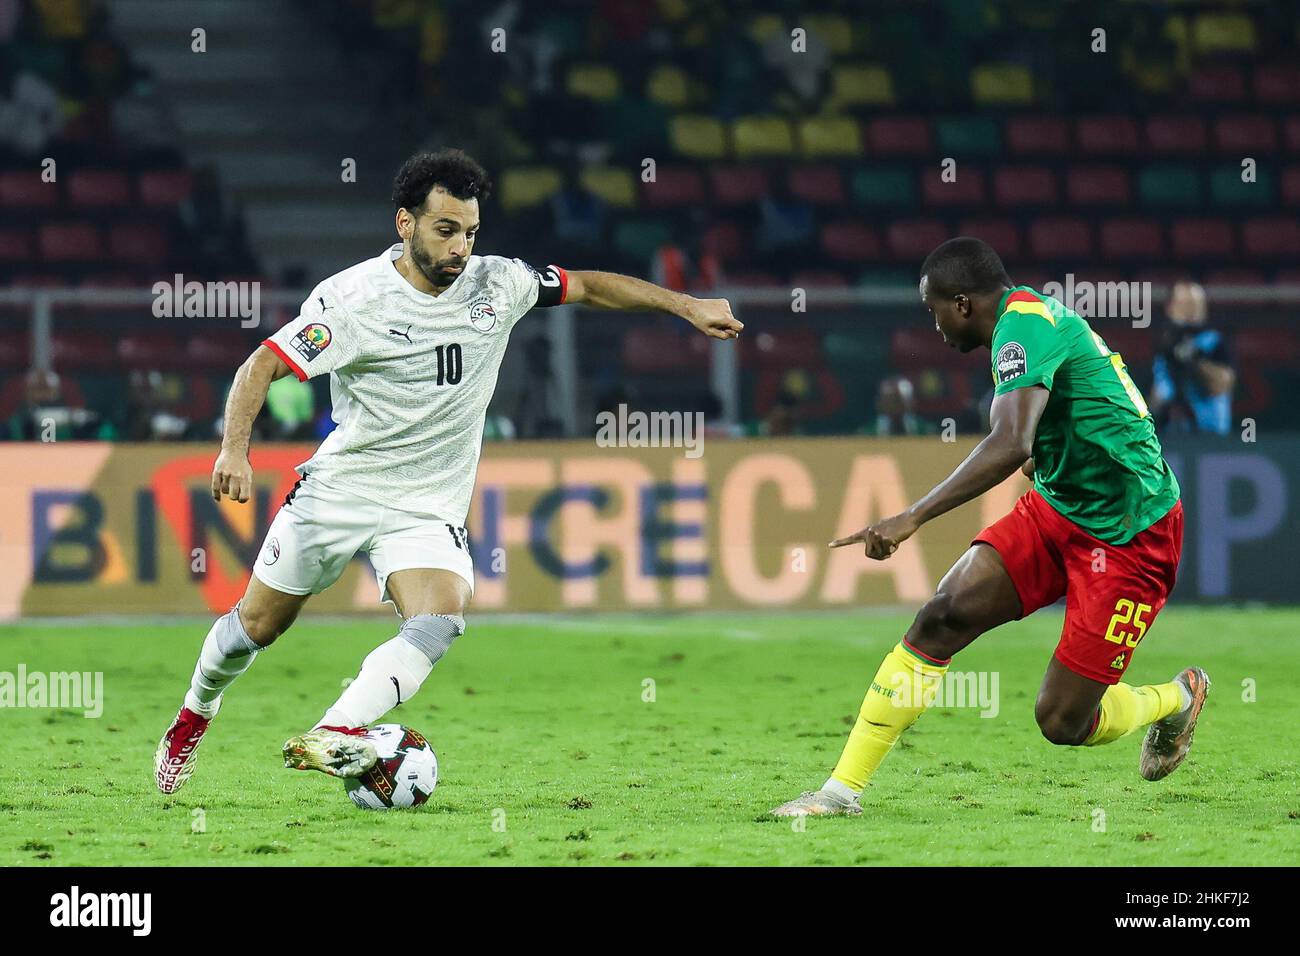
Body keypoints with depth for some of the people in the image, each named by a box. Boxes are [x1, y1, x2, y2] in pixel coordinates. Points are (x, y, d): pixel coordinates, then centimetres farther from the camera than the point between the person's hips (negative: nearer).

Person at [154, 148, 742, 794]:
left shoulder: (495, 285, -4)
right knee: (257, 624, 10)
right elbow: (263, 366, -18)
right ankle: (193, 719, 39)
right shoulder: (355, 297, -17)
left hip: (428, 509, 2)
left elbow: (586, 286, 12)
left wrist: (683, 305, 8)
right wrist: (234, 448, -34)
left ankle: (332, 737, -39)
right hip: (338, 491, -2)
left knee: (439, 619, -27)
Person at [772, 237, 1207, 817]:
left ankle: (1178, 699, 27)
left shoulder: (1024, 325, -23)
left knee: (1062, 721, -5)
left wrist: (913, 518, -41)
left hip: (1127, 539, -9)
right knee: (943, 616, -10)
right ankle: (844, 789, -8)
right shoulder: (1029, 318, 7)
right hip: (1055, 508, 9)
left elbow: (1011, 446, -38)